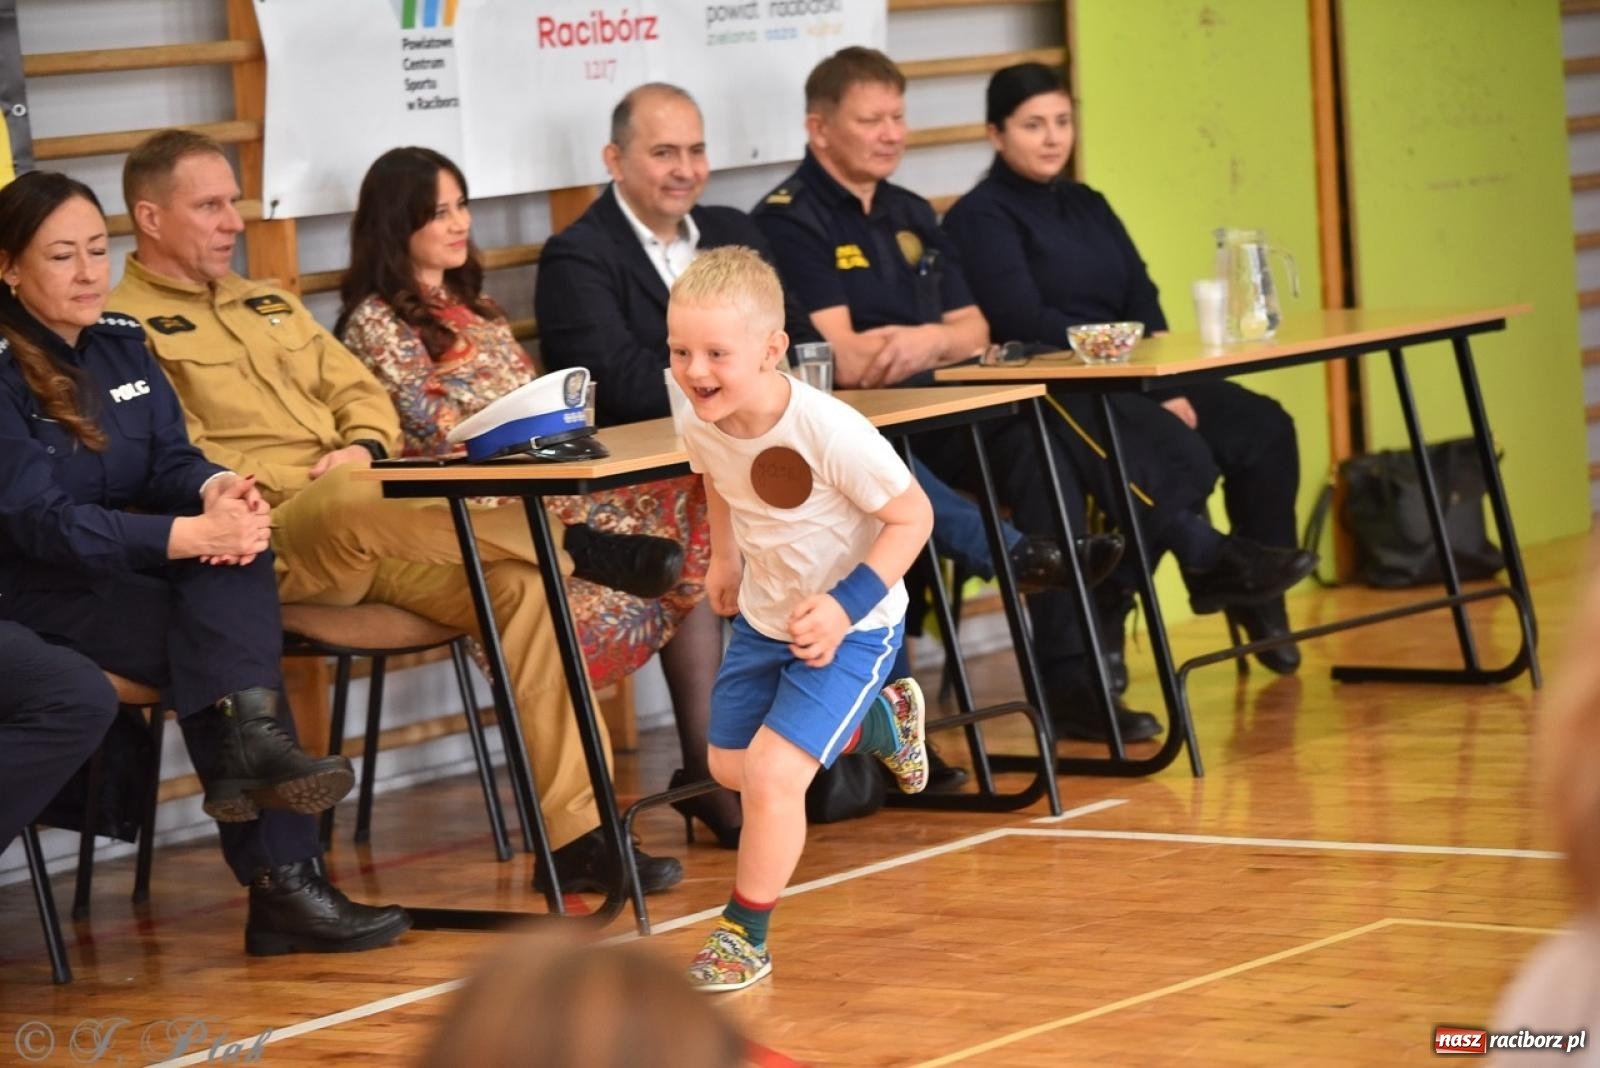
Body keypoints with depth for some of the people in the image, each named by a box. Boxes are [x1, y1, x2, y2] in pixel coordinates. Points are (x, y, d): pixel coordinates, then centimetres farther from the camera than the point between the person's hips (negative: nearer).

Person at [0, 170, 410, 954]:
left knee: (237, 546, -23)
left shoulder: (121, 344, 9)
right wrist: (194, 535, -33)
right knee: (213, 642, -26)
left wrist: (216, 492, -22)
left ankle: (252, 742, -35)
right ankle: (282, 880, -28)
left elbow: (171, 463, 4)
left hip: (123, 564, 7)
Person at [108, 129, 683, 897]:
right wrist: (266, 489, -22)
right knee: (356, 503, -39)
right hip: (270, 542, -7)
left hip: (364, 539, 7)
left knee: (522, 587, -15)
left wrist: (364, 446, 0)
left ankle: (573, 835, -16)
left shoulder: (270, 305, 28)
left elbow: (362, 393, 22)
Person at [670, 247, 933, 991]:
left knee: (773, 772, -17)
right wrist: (725, 558, 6)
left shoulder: (828, 432, -35)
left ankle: (745, 936, 4)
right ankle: (877, 720, 44)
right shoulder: (702, 426, -16)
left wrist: (847, 606, -31)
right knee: (729, 765, 19)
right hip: (763, 617, 7)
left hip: (847, 626, -7)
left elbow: (912, 517, -24)